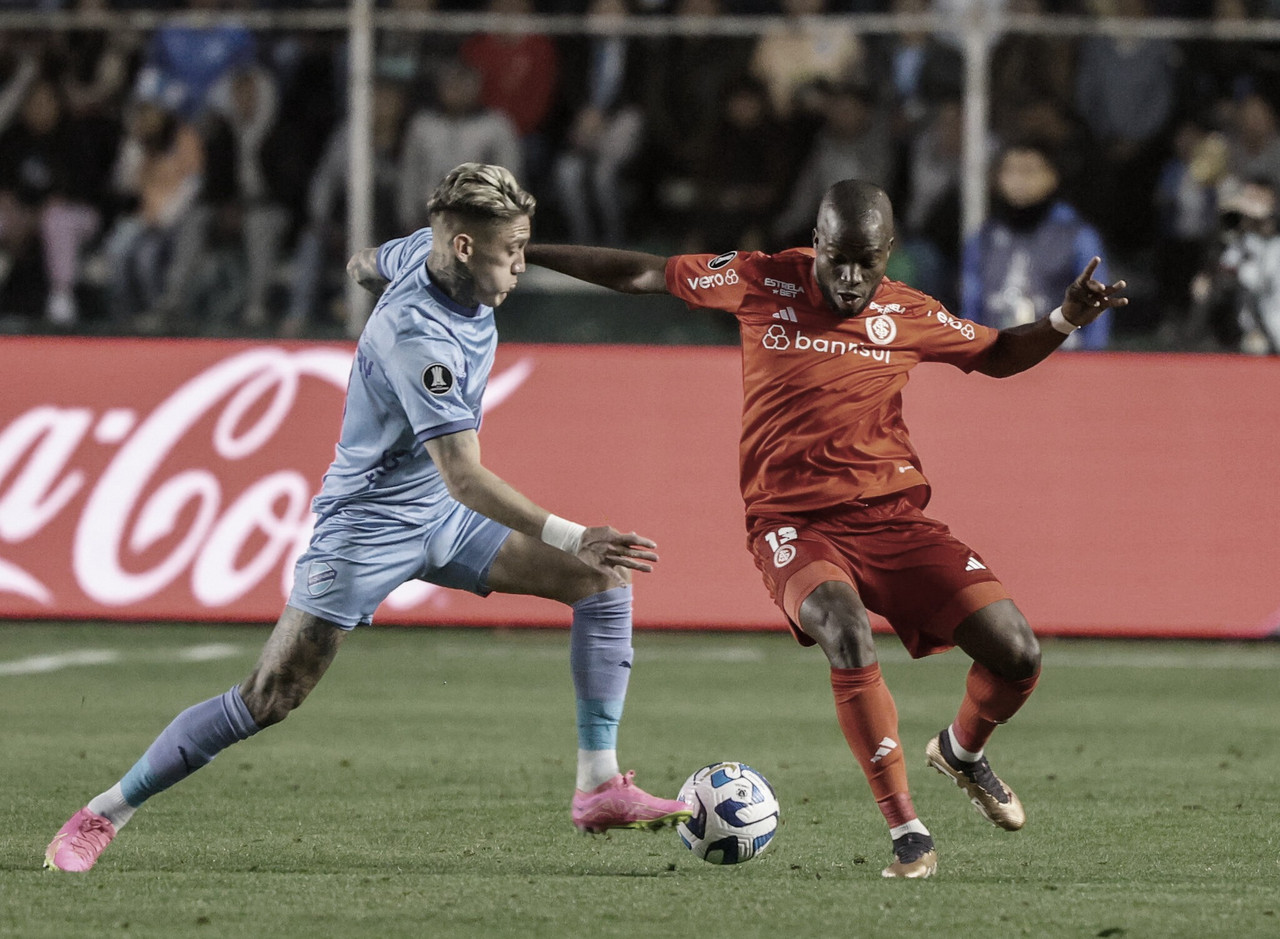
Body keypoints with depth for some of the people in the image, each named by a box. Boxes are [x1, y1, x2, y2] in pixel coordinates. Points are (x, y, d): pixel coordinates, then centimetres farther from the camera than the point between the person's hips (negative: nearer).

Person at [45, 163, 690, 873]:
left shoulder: (426, 250, -6)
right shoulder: (418, 336, -32)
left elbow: (365, 265, 19)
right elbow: (463, 477, -37)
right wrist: (569, 537, -42)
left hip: (442, 517, 9)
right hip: (369, 524, -9)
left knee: (605, 581, -1)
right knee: (270, 699, -10)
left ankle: (599, 787, -1)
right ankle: (102, 815, 3)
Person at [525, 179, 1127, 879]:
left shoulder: (908, 314, 6)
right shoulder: (763, 282, 1)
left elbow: (996, 355, 23)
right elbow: (643, 276, 11)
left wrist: (1065, 320, 4)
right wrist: (521, 253, 13)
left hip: (894, 518, 3)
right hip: (794, 525, -3)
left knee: (1016, 655, -11)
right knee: (848, 632, -35)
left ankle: (962, 751, 26)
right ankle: (907, 833, -27)